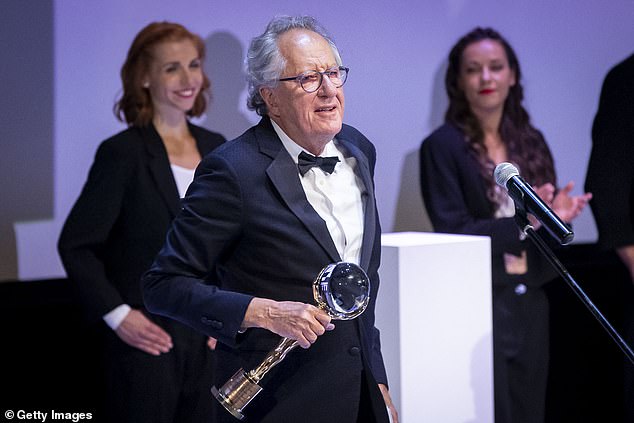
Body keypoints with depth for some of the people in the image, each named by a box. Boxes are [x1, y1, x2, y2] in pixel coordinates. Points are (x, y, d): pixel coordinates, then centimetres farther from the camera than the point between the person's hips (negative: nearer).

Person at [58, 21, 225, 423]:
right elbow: (76, 246, -10)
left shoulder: (215, 148, 8)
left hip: (206, 340, 5)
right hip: (147, 340, -5)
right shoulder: (123, 153, -11)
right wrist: (117, 315, -13)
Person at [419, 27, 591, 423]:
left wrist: (556, 215, -10)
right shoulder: (443, 146, -7)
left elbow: (543, 219, 14)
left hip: (530, 303, 6)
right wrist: (522, 223, -21)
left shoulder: (531, 141, 10)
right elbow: (452, 233, -12)